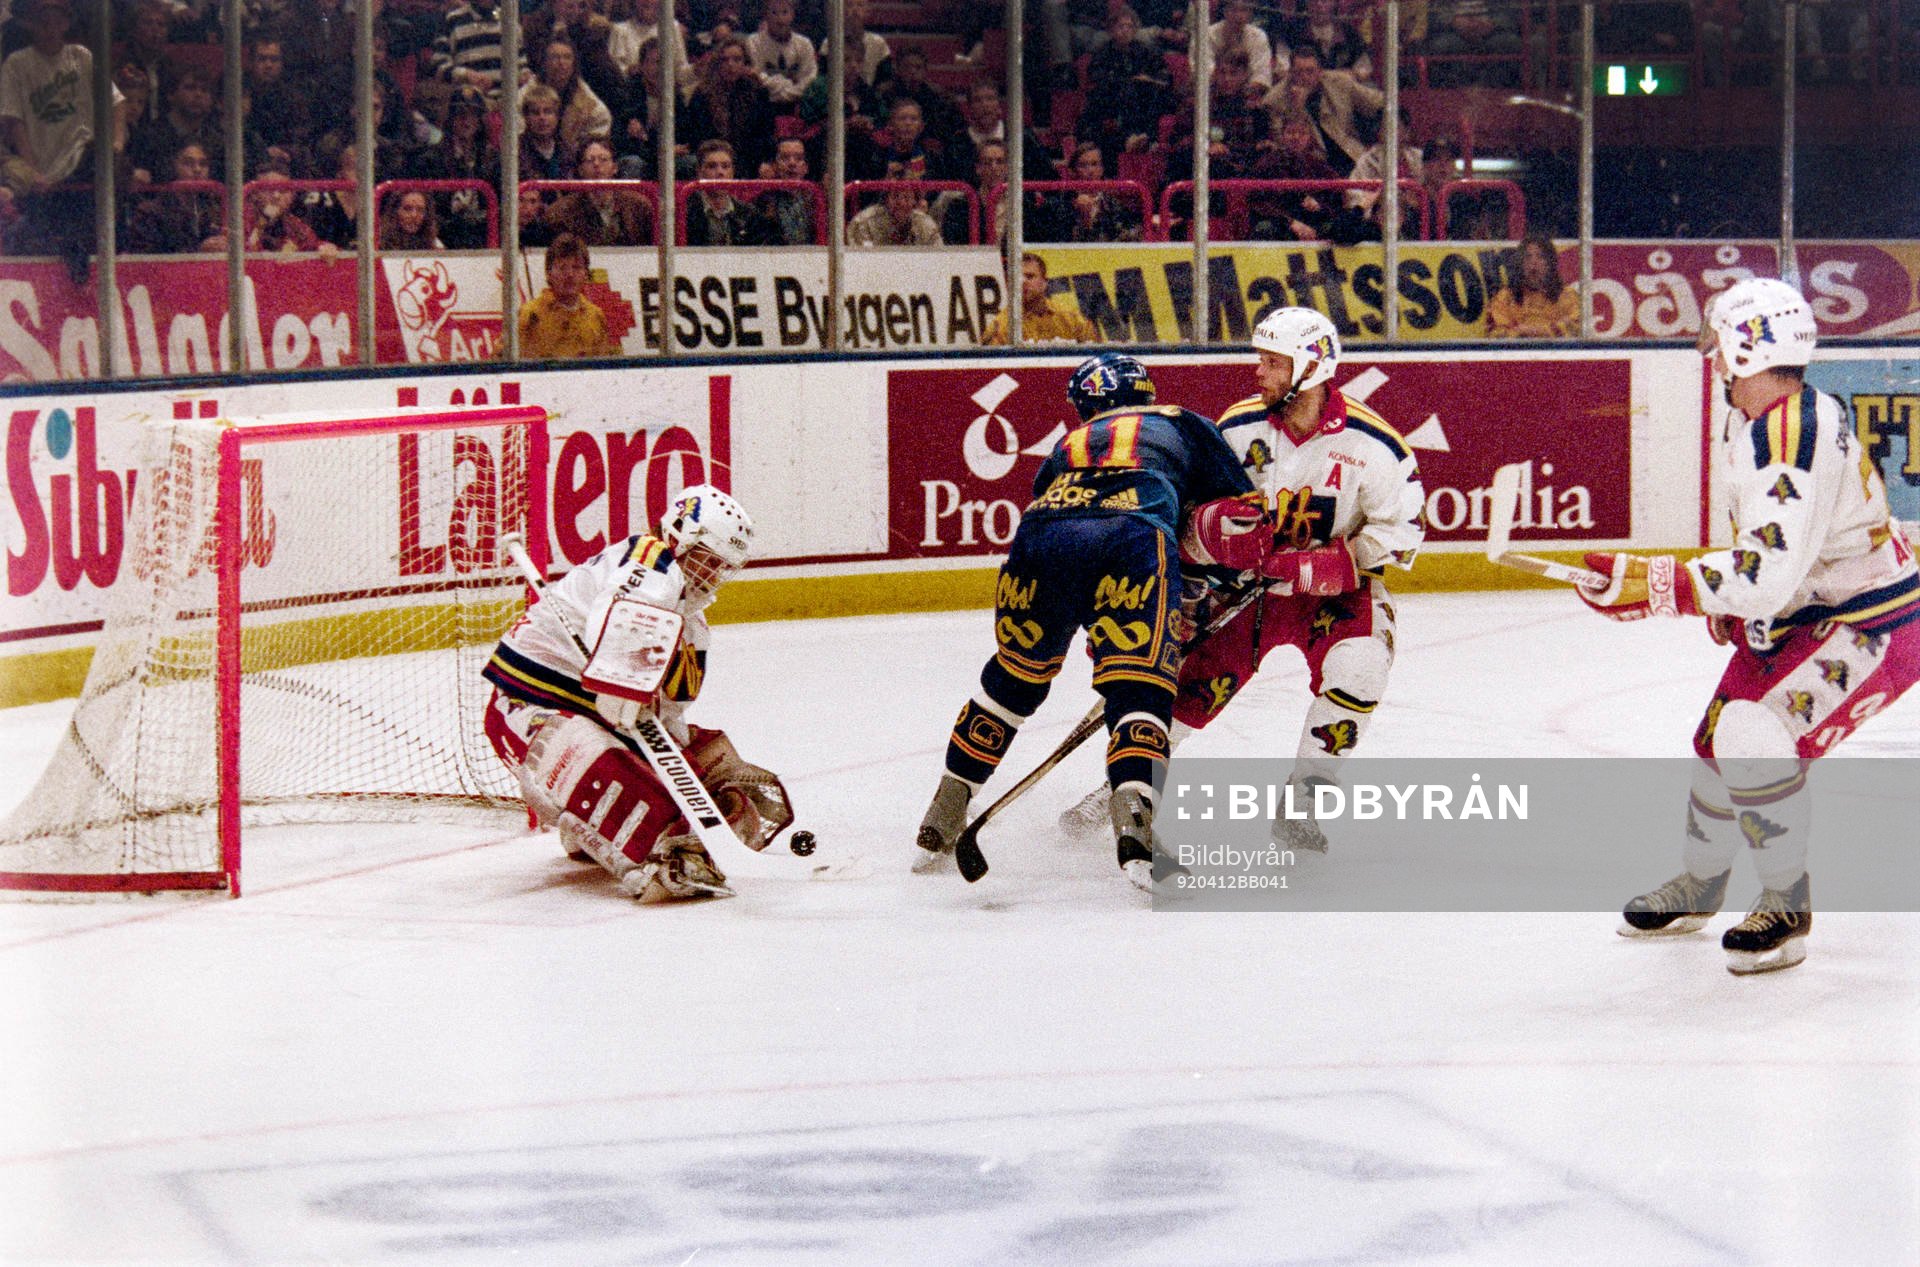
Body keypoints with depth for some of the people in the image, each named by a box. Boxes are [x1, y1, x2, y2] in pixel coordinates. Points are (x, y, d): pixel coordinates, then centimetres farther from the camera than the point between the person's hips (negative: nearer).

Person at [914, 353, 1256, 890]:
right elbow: (1238, 508, 25)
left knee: (1015, 677, 22)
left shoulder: (1067, 446, 40)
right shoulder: (1183, 426, 32)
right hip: (1134, 541, -3)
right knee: (1138, 686, -3)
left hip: (1038, 543, 3)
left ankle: (940, 825, 27)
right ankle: (1133, 818, -28)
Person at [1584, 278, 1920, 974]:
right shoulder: (1748, 421, 3)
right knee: (1720, 740, 17)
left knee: (1756, 737, -25)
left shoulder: (1800, 434, -29)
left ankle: (1787, 906, -7)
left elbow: (1770, 574, -35)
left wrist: (1656, 584, -32)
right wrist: (1730, 605, 7)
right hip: (1797, 618, 11)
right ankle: (1699, 886, 42)